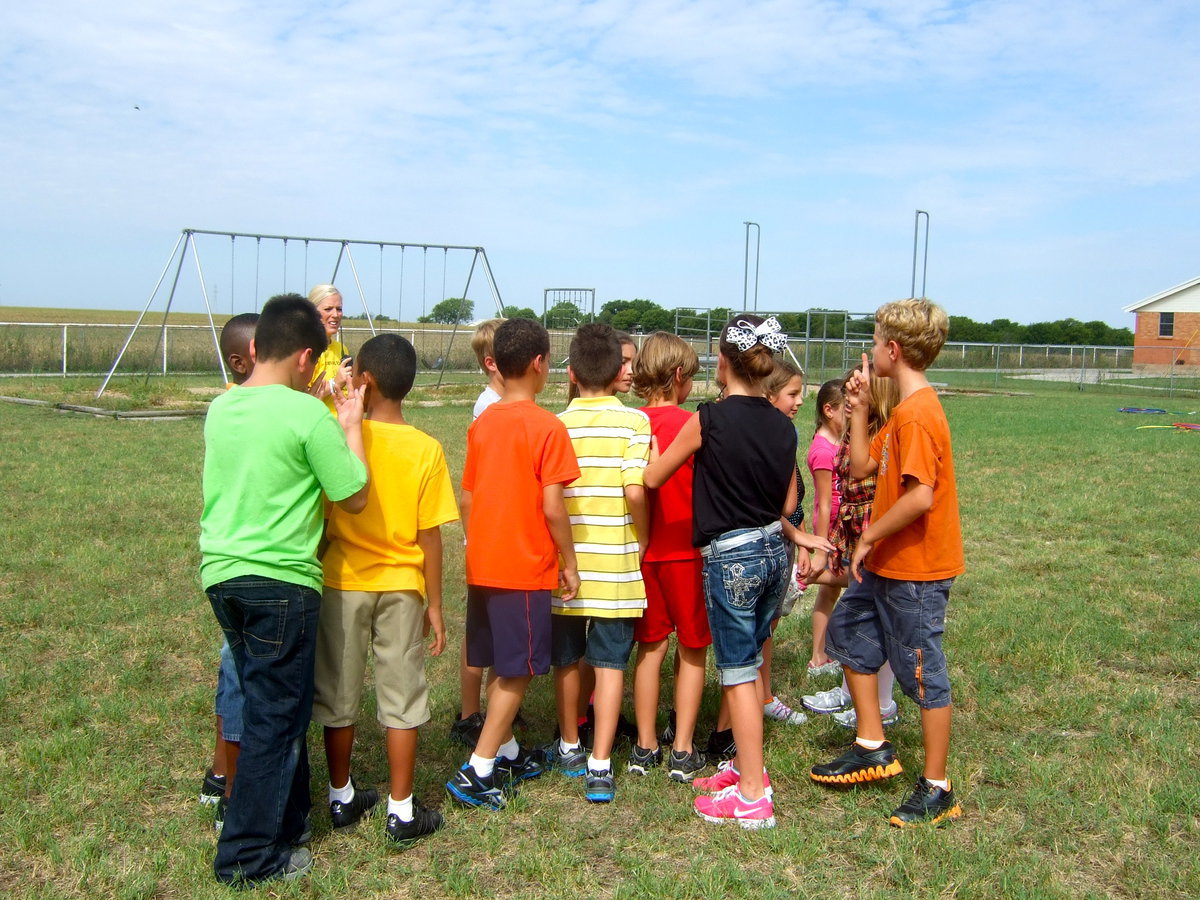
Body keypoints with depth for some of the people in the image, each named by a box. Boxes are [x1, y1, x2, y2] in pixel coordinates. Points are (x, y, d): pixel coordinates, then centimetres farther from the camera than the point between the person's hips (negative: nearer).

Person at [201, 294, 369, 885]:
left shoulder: (221, 408, 7)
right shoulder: (308, 415, -14)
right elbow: (354, 498, -9)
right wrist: (351, 426, 2)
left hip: (221, 574, 7)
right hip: (280, 581, -7)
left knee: (270, 706, 21)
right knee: (275, 717, 5)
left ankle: (286, 817, 35)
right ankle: (250, 855, 14)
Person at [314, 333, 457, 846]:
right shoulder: (426, 449, -10)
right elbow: (430, 537, -8)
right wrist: (435, 604, 0)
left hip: (342, 584, 1)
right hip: (401, 589, -1)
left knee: (338, 695, 16)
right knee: (401, 700, 9)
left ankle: (342, 798, 30)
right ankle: (402, 812, 15)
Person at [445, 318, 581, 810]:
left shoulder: (481, 424, 6)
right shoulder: (548, 427, -14)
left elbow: (466, 499, 9)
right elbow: (552, 507, -16)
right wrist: (569, 562, -5)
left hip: (483, 566, 7)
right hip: (526, 570, -7)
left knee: (505, 668, 18)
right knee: (516, 673, 2)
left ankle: (507, 753, 30)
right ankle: (478, 772, 1)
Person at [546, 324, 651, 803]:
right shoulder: (634, 421, -7)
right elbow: (635, 490, -17)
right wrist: (641, 539, 0)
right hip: (616, 564, -2)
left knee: (567, 659, 17)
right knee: (610, 663, 5)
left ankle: (569, 747, 34)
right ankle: (600, 765, 3)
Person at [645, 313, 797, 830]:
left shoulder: (709, 420, -14)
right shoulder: (782, 425, 3)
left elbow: (651, 478, -3)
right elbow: (788, 506, 12)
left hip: (730, 558, -6)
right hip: (774, 553, 6)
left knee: (738, 673, 1)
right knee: (749, 663, 20)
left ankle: (753, 796, 7)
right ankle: (746, 764, 32)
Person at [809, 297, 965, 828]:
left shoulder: (917, 415, -22)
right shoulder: (902, 411, 10)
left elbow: (920, 496, -31)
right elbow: (860, 467, 12)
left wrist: (869, 536, -20)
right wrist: (859, 407, 7)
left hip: (918, 569, -10)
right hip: (888, 564, 11)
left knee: (924, 674, 1)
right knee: (848, 631, 21)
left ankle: (937, 790, 16)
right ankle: (872, 748, 30)